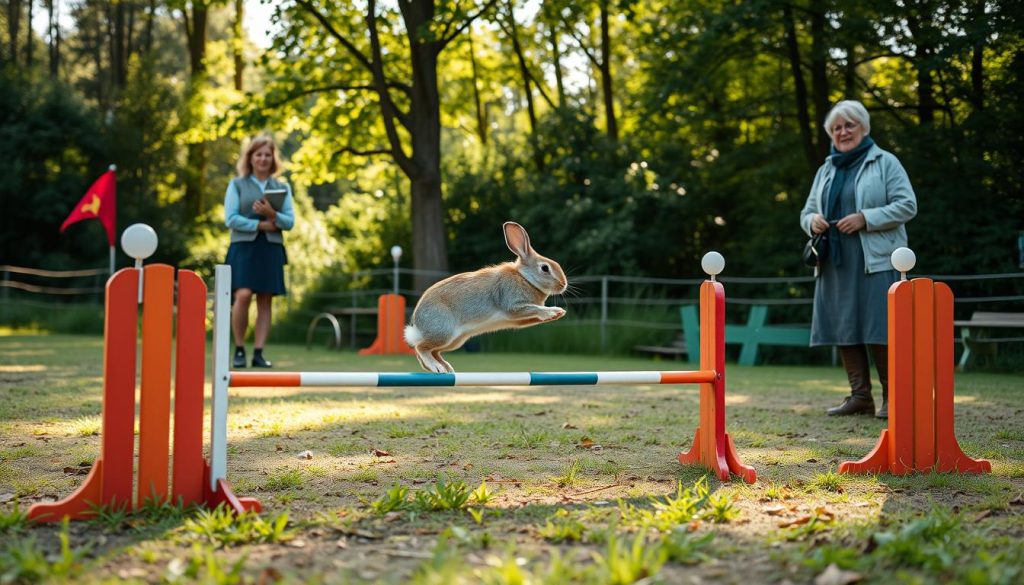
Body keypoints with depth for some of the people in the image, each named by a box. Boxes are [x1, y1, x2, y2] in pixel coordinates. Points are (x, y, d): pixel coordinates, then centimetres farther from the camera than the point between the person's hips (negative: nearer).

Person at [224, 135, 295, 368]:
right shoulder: (237, 185, 8)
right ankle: (239, 349, -3)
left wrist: (272, 215, -12)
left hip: (271, 249, 3)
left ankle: (259, 352, 3)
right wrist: (260, 224, -10)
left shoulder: (282, 188, 14)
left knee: (265, 300, 0)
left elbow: (290, 222, 6)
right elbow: (231, 219, -2)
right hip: (244, 247, -3)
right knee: (243, 295, -17)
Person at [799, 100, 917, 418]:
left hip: (875, 262, -6)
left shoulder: (885, 163, 2)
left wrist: (865, 218, -16)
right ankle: (860, 396, 11)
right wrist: (812, 221, 0)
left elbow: (907, 205, -6)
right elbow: (807, 211, 24)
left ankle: (891, 397, -1)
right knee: (843, 329, 4)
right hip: (834, 264, 6)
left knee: (879, 330, -8)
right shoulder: (827, 170, 20)